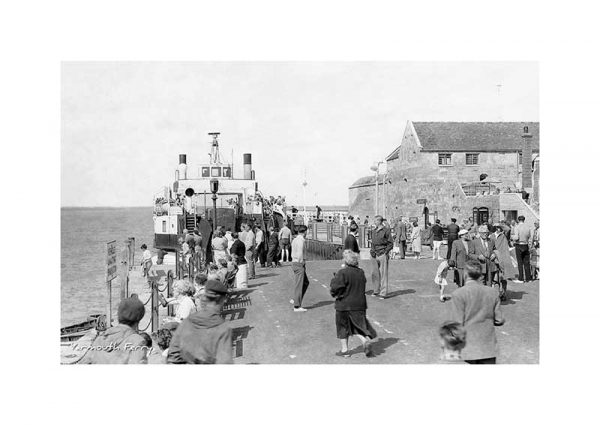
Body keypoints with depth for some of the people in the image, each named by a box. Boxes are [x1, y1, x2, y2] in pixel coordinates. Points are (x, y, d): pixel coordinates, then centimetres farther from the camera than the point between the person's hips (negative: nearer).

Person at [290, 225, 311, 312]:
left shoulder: (294, 240, 13)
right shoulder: (301, 240, -15)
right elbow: (300, 253, -21)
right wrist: (302, 263, -10)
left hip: (294, 262, 9)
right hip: (299, 264, -9)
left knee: (306, 282, 18)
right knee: (298, 285, -3)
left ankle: (294, 299, 17)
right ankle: (297, 306, 2)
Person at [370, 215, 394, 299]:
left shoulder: (386, 231, -3)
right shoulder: (374, 231, 16)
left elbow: (390, 244, -1)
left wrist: (385, 252, -10)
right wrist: (372, 251, 7)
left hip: (382, 254, -6)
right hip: (374, 255, 6)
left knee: (383, 274, -4)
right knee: (375, 274, 7)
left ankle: (383, 293, 1)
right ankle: (376, 291, 18)